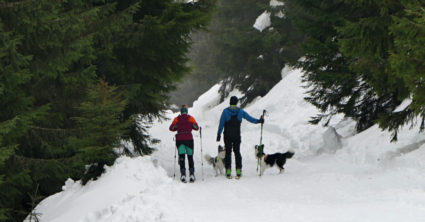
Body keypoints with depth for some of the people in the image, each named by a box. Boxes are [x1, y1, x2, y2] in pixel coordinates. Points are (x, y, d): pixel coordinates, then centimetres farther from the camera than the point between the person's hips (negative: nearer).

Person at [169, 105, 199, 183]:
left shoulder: (177, 119, 5)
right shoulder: (190, 118, 3)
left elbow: (171, 128, 4)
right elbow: (196, 127, 2)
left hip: (179, 139, 0)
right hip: (189, 139, 0)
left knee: (181, 157, 0)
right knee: (190, 157, 8)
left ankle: (183, 174, -14)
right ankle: (192, 174, -4)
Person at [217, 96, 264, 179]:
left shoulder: (225, 111, -6)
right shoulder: (240, 111, -2)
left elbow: (221, 123, -6)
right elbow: (250, 118, 5)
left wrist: (219, 134, -2)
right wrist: (259, 121, 17)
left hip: (227, 136, -2)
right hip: (237, 136, 2)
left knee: (228, 152, 3)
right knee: (237, 152, 9)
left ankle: (228, 172, -3)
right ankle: (238, 171, 2)